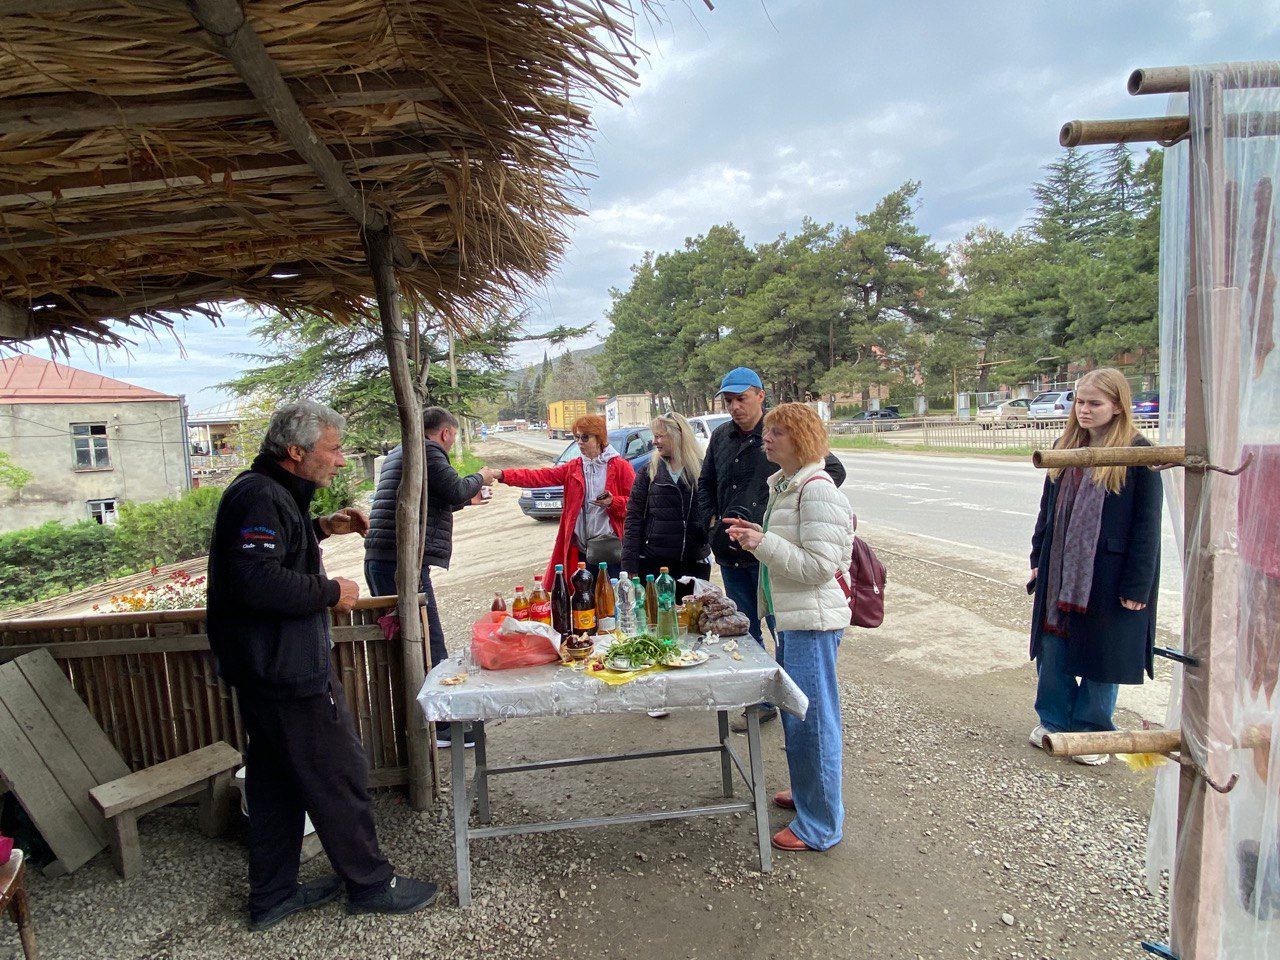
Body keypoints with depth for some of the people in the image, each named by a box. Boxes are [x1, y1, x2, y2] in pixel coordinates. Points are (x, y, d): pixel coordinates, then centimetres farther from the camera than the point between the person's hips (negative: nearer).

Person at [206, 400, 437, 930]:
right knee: (339, 776, 3)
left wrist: (321, 528, 13)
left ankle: (272, 895, 33)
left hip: (265, 668, 11)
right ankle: (371, 883, 19)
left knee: (276, 781, 19)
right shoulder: (260, 497, -20)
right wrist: (331, 592, -19)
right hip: (286, 669, -11)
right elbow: (256, 581, -31)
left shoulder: (269, 492, 13)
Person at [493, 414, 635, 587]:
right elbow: (542, 476, 1)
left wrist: (613, 502, -19)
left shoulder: (620, 466, -2)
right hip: (582, 548, 4)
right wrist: (502, 475, -9)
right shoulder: (573, 467, 11)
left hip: (611, 547, -4)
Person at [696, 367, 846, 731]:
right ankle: (761, 703, 31)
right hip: (731, 554, 6)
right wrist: (712, 521, 8)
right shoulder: (721, 437, 10)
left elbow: (834, 471, -7)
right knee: (745, 631, 15)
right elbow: (705, 484, 23)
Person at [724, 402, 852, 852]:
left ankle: (820, 825, 18)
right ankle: (810, 792, 42)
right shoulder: (785, 485, 12)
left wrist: (763, 543, -24)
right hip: (790, 617, 10)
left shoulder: (817, 490, -19)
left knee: (810, 719, 1)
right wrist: (757, 534, 8)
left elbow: (820, 565, -23)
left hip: (812, 621, -10)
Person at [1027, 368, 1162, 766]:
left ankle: (1092, 732, 27)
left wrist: (1137, 586, -11)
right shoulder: (1066, 448, 6)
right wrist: (1038, 559, 10)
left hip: (1108, 576, -5)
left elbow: (1147, 524, -10)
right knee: (1053, 647, 12)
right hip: (1058, 571, 5)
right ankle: (1054, 720, 30)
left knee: (1100, 654, 9)